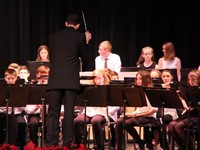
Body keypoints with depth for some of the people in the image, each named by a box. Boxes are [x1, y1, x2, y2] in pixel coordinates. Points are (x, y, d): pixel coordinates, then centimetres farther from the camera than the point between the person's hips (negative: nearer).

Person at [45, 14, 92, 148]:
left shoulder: (54, 36, 10)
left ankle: (51, 142, -1)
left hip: (55, 79, 2)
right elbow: (84, 58, 8)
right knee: (69, 111, 0)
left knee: (53, 112, 4)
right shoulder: (80, 37, 0)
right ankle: (67, 142, -2)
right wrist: (86, 42, 22)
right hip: (71, 80, -2)